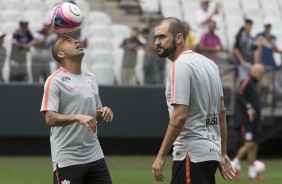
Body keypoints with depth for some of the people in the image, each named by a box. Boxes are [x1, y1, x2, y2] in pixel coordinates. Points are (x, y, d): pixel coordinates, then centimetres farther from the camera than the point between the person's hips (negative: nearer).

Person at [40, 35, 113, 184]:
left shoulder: (91, 78, 15)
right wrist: (78, 117, -30)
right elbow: (50, 119, -17)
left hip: (95, 156, 7)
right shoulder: (55, 81, -8)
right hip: (67, 159, -7)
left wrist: (103, 113, 0)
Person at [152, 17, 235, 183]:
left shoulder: (181, 65, -14)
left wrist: (161, 155, -16)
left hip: (192, 154, -10)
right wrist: (223, 153, 21)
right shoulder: (209, 63, 15)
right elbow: (222, 112, 18)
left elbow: (180, 116, -20)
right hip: (211, 151, 10)